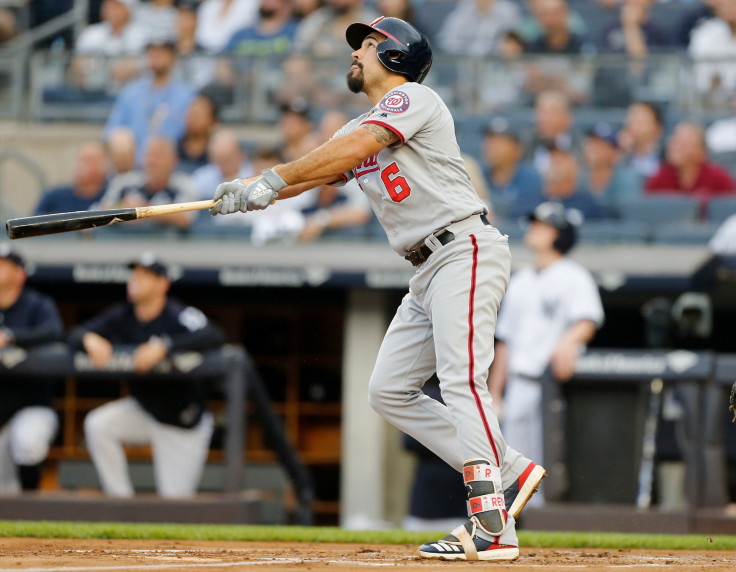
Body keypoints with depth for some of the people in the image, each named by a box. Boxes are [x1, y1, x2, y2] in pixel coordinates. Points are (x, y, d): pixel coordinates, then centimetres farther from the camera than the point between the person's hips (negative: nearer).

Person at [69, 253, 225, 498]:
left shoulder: (177, 316, -21)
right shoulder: (123, 316, -3)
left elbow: (213, 336, -39)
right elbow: (75, 335, -3)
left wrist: (164, 346, -49)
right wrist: (89, 339, -29)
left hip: (183, 420, -5)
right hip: (144, 410, 5)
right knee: (97, 425, -21)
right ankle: (120, 499, -11)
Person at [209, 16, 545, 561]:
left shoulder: (413, 98, -5)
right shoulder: (357, 130, 22)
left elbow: (355, 148, -20)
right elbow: (309, 172, 9)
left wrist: (273, 178, -19)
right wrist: (249, 190, -10)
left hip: (466, 249, -10)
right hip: (429, 271, 10)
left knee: (461, 379, -22)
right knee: (389, 391, 6)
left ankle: (494, 528, -29)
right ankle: (508, 472, 4)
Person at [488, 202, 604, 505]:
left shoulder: (573, 278, -1)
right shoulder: (520, 281, 20)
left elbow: (588, 320, -17)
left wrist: (568, 341, -38)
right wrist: (494, 391, 18)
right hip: (520, 386, 7)